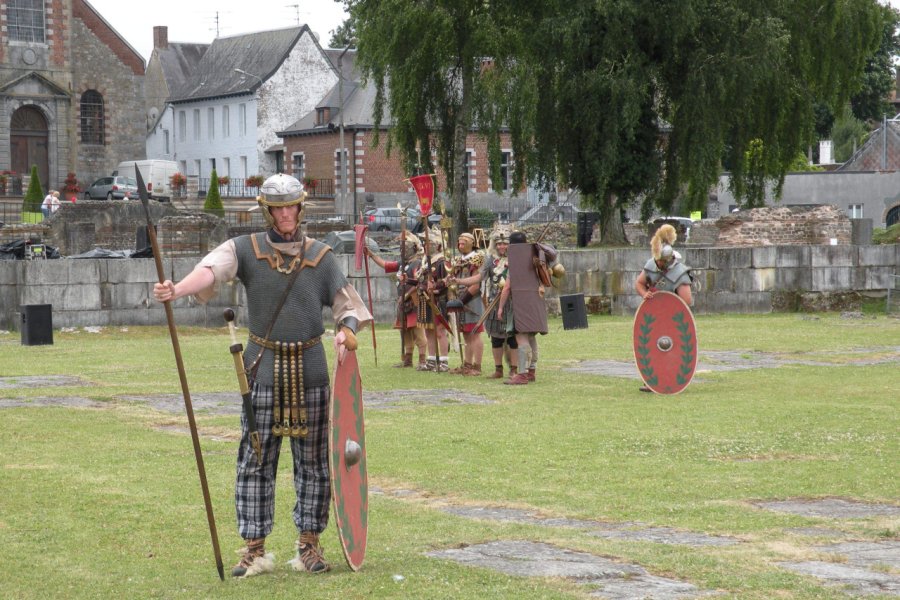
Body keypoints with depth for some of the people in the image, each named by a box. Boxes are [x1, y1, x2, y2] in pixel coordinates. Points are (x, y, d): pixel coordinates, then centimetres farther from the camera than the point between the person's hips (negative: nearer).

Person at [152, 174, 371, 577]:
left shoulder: (320, 256, 6)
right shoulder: (246, 250, 0)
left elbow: (346, 302, 10)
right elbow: (212, 270, -20)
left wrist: (347, 330, -13)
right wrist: (178, 289, -41)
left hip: (310, 370, 1)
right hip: (263, 369, -1)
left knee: (313, 461, 5)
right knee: (254, 461, 0)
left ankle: (309, 544, 16)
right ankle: (255, 549, 7)